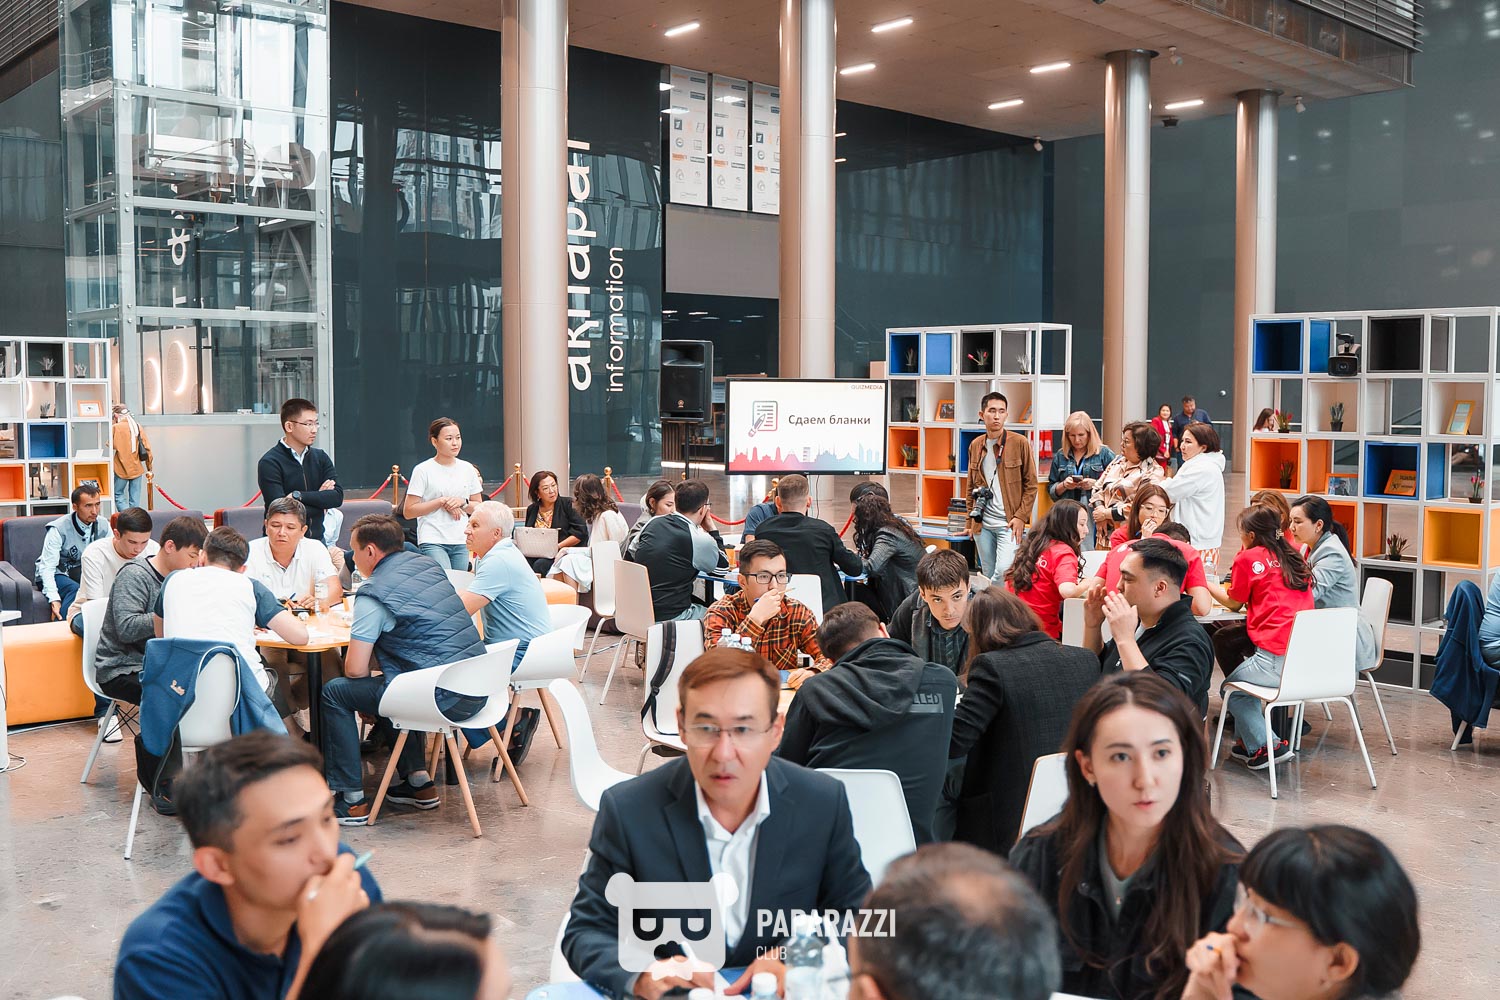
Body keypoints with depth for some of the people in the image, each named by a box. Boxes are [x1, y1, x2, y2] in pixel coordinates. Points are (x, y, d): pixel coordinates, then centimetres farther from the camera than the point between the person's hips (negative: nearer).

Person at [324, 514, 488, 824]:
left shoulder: (374, 594, -11)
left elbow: (355, 670, -11)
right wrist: (364, 627, 26)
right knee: (389, 681, 33)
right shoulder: (426, 564, 12)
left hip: (444, 699, -8)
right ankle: (419, 781, 31)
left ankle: (352, 801, 9)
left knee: (335, 692, 7)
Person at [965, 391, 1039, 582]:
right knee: (989, 575, 8)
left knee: (1004, 570, -19)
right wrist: (971, 520, 14)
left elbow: (1031, 484, -1)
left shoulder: (1020, 443, -2)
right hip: (982, 524, 4)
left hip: (1009, 523, -4)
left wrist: (1020, 517, -9)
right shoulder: (975, 446, 10)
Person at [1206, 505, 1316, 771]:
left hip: (1276, 658, -7)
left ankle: (1268, 744, 7)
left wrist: (1207, 584, 29)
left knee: (1231, 689, 16)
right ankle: (1247, 742, 28)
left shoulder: (1248, 558, -1)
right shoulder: (1295, 558, 15)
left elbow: (1233, 602, 13)